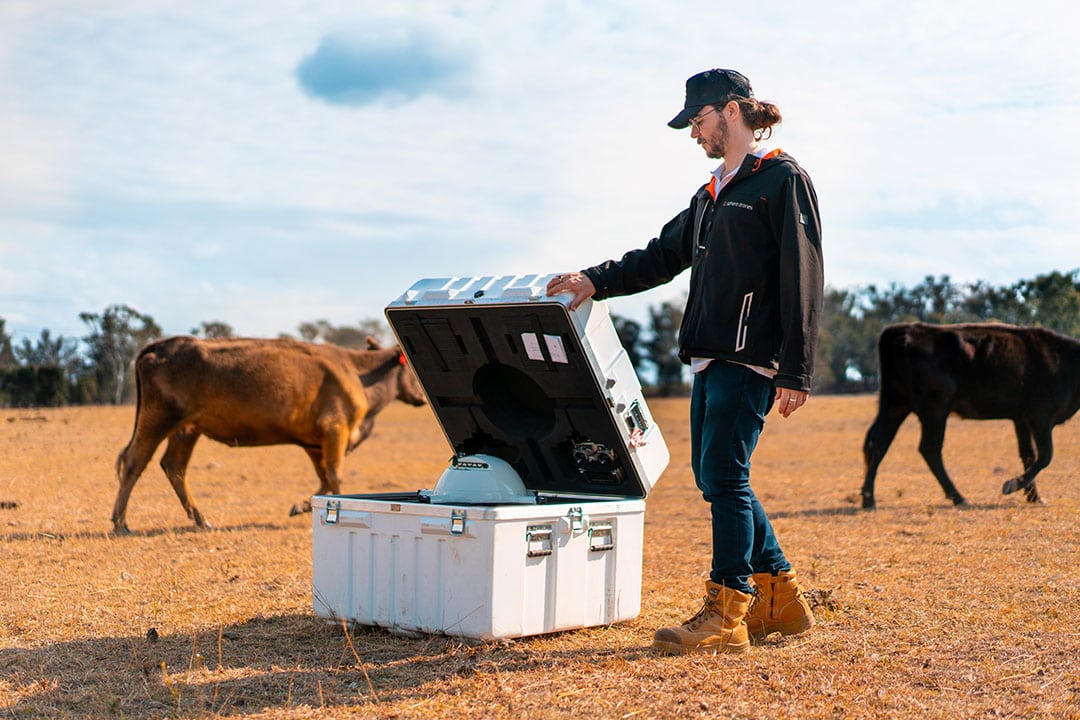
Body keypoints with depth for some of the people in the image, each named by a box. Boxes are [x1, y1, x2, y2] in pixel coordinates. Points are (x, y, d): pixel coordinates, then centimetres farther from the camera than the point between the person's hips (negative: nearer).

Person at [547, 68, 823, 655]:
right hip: (710, 358, 9)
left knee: (724, 476, -10)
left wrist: (795, 371, -16)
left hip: (751, 359, -9)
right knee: (715, 478, 10)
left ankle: (725, 617, -3)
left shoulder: (784, 180, -5)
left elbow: (802, 280, -11)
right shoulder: (713, 193, 22)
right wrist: (596, 281, 12)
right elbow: (662, 256, 25)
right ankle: (780, 598, 22)